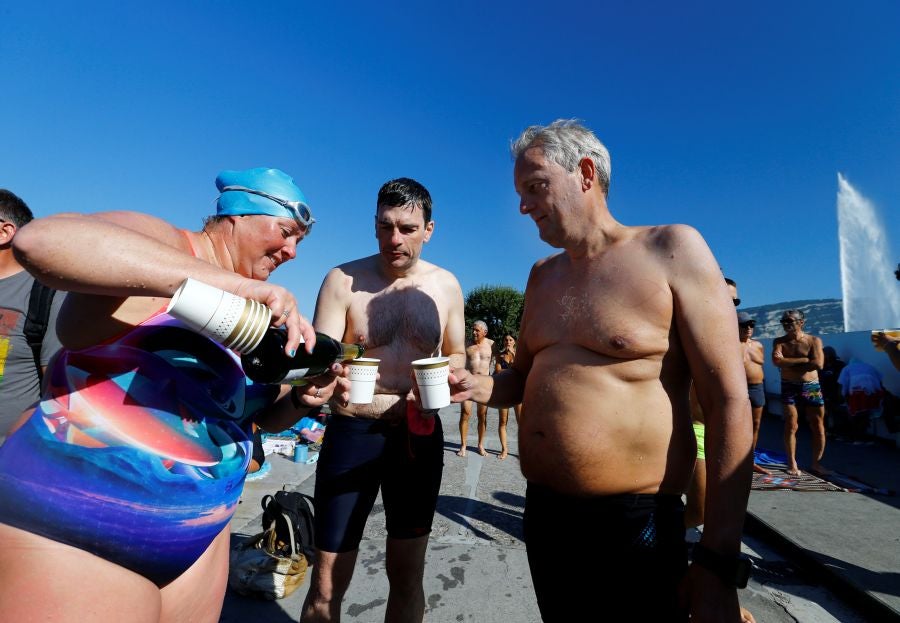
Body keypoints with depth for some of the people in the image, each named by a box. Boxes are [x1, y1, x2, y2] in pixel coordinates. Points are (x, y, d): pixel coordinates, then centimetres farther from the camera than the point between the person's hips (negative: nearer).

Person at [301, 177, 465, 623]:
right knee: (326, 587, 7)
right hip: (353, 432, -2)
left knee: (408, 578, 17)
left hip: (419, 435, 3)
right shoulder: (343, 280, -7)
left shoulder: (445, 285, 1)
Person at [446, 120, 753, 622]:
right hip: (543, 515, 6)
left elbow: (729, 403, -12)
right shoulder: (543, 276, 9)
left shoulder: (672, 250, -9)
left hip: (633, 524, -5)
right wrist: (479, 387, -5)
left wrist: (719, 562, -13)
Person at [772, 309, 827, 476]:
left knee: (818, 427, 4)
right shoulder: (780, 342, 3)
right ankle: (792, 464, 6)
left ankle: (816, 463, 16)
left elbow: (818, 364, -14)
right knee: (791, 426, -1)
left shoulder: (814, 340, 0)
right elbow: (777, 361, -15)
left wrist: (790, 364, -10)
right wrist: (804, 360, -16)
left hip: (812, 387, 1)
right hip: (789, 387, 0)